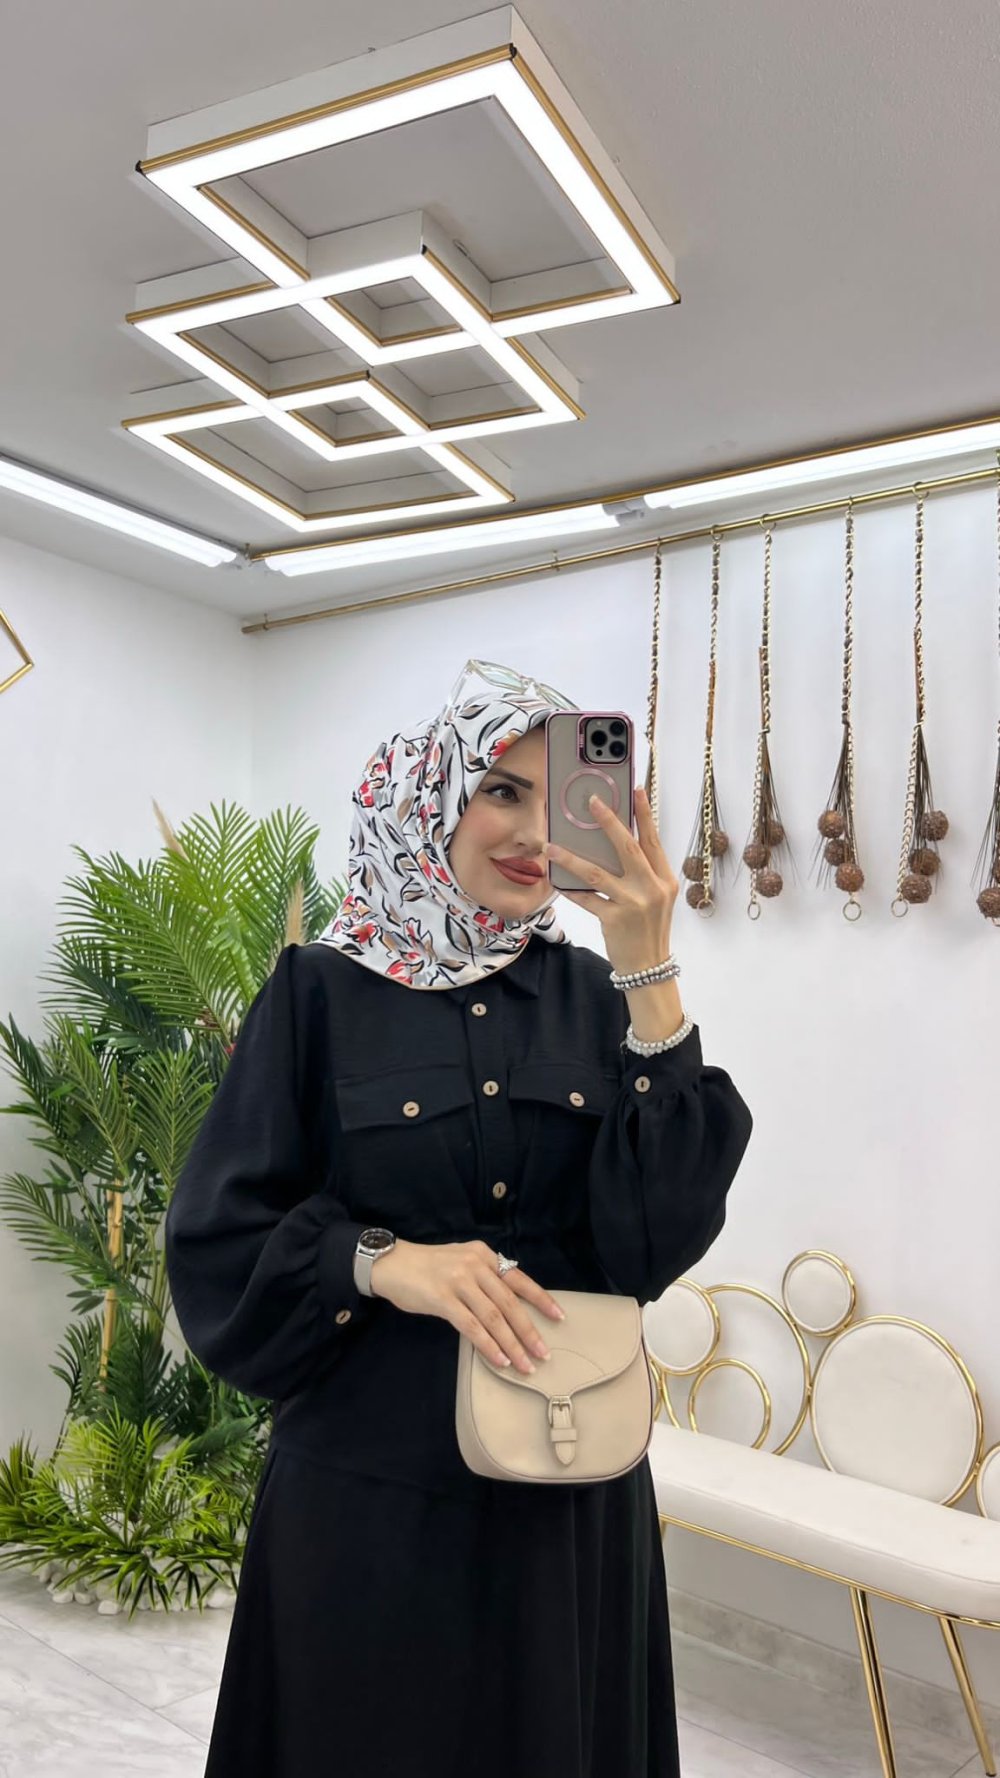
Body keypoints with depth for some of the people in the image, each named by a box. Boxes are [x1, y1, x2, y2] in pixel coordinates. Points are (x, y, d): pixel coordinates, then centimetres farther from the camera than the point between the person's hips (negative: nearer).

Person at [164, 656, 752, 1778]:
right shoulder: (324, 993, -8)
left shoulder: (587, 993, -1)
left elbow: (657, 1233, -11)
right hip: (371, 1495, -2)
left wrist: (650, 982, -19)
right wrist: (383, 1260, -24)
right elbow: (218, 1241, -7)